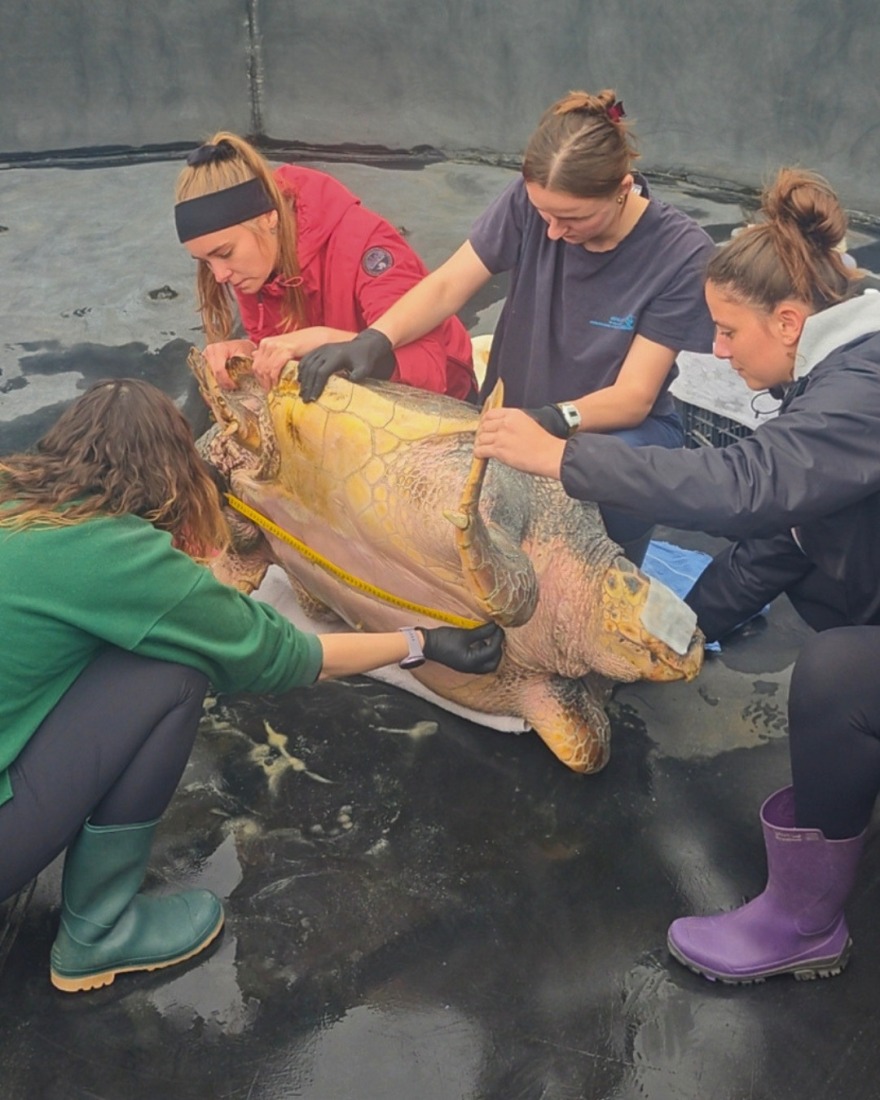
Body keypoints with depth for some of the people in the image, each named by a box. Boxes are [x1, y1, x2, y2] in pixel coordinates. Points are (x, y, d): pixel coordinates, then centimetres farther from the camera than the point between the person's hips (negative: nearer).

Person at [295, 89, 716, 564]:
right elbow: (446, 286, -13)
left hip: (616, 423, -2)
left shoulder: (681, 253, -19)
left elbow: (633, 397, -21)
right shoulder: (530, 199, -12)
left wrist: (556, 420, -42)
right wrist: (372, 340, -33)